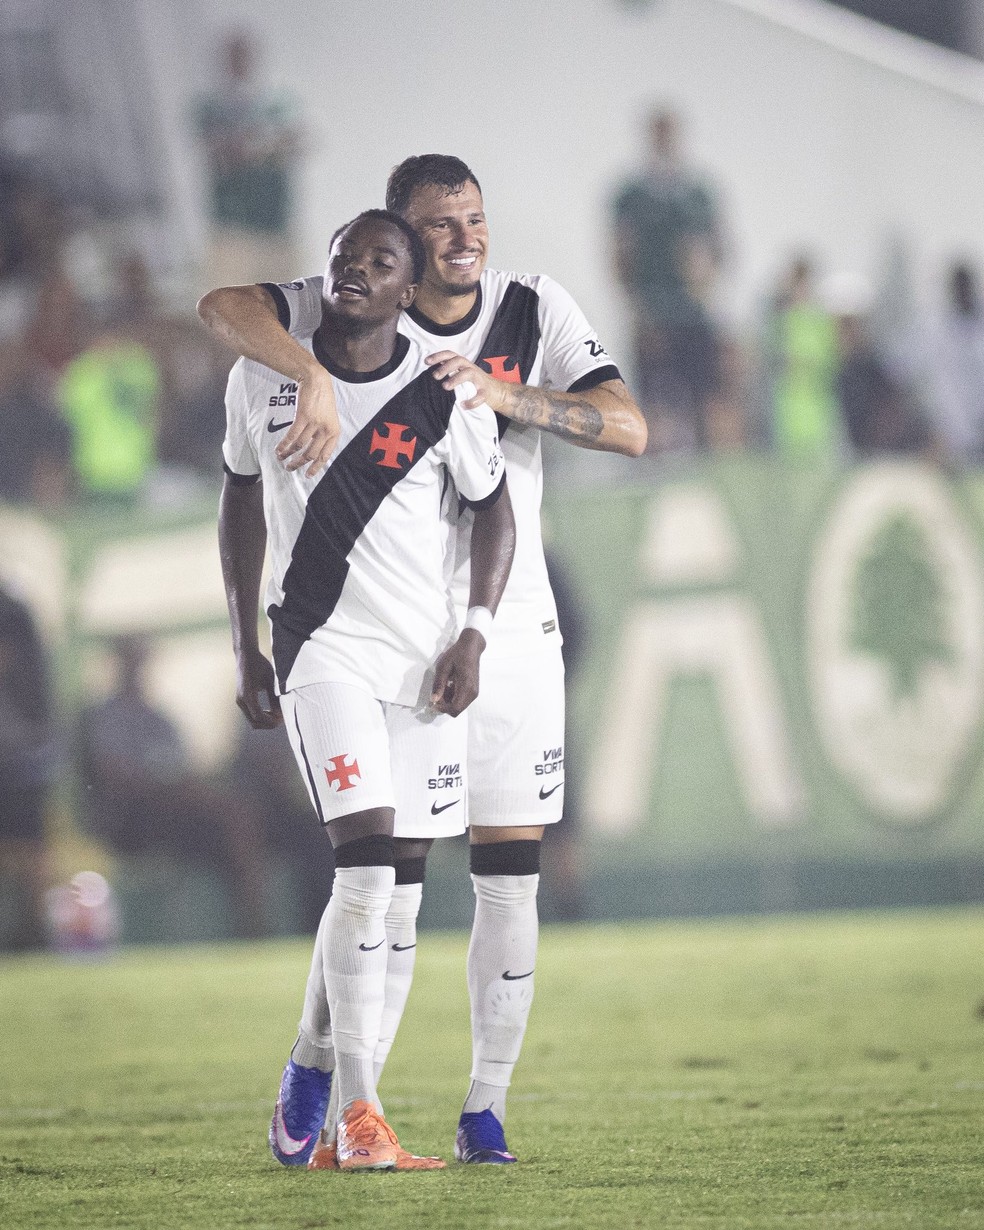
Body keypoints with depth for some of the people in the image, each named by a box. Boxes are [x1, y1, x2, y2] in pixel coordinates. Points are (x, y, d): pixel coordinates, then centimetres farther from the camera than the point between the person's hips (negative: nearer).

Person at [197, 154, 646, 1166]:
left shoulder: (535, 311, 0)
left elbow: (629, 430, -10)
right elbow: (223, 308, -20)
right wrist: (313, 379, -35)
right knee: (387, 875, -5)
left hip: (511, 627, 2)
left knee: (509, 880, 0)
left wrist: (501, 395, -23)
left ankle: (485, 1111, 9)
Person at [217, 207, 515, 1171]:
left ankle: (316, 1067, 19)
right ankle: (356, 1116, -17)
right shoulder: (263, 378, 1)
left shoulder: (443, 395, -3)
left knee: (397, 895, 3)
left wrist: (474, 635, -4)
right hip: (321, 646, -2)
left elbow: (493, 510, 9)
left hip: (424, 653, 2)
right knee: (366, 866, -18)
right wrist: (244, 648, 12)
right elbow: (241, 501, 14)